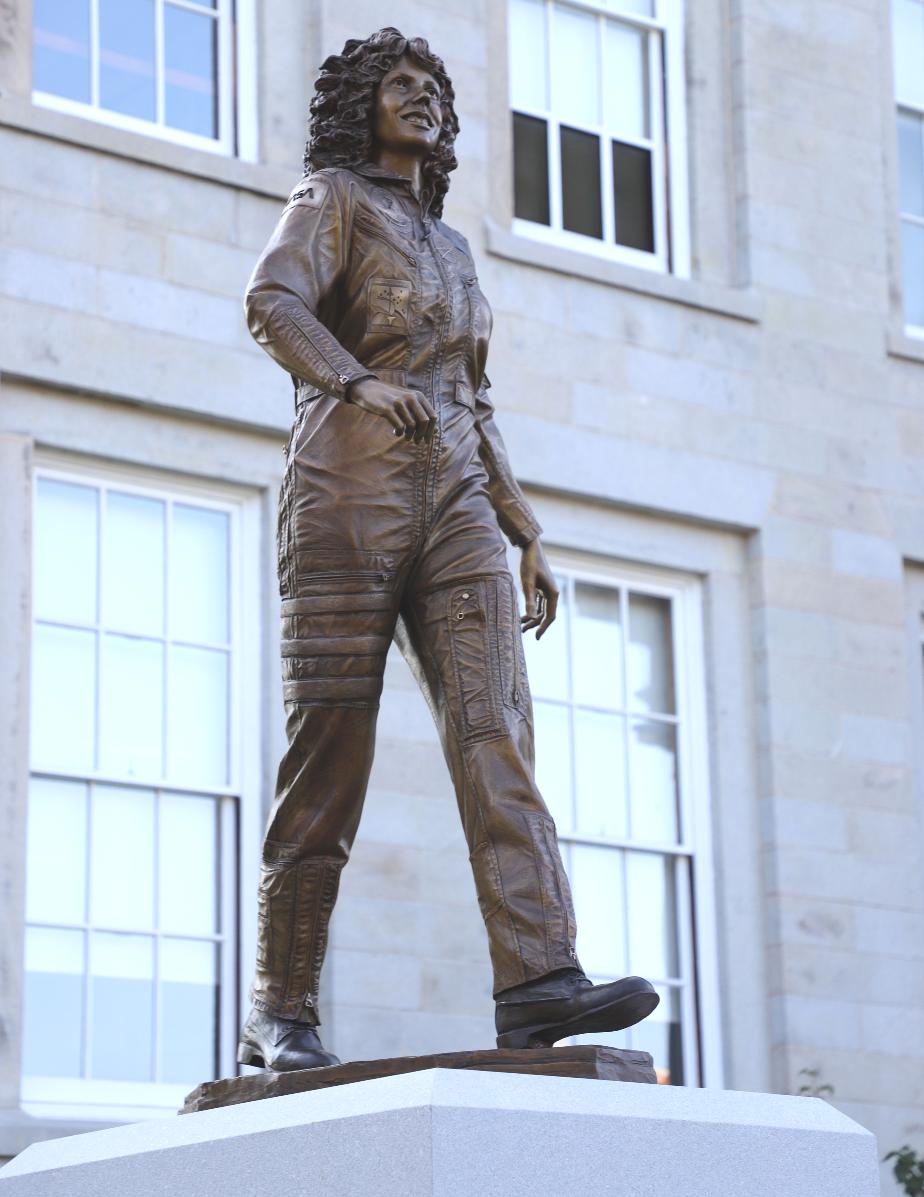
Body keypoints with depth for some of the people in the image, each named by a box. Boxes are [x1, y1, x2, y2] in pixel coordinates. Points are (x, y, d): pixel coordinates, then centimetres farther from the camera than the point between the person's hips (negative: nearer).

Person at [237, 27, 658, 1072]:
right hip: (346, 495, -6)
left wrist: (526, 536, 18)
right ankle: (278, 1013, 2)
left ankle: (537, 982, -27)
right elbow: (272, 304, -15)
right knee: (329, 761, -6)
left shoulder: (450, 248, 27)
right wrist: (359, 384, -33)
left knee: (493, 724, -14)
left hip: (453, 512, 6)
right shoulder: (329, 202, 6)